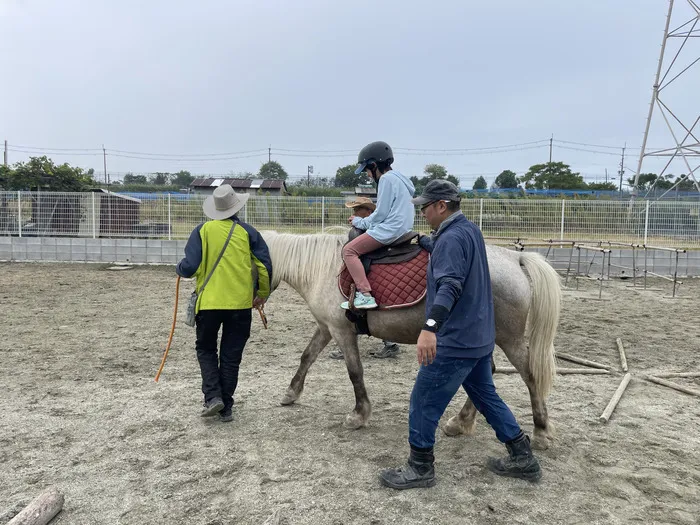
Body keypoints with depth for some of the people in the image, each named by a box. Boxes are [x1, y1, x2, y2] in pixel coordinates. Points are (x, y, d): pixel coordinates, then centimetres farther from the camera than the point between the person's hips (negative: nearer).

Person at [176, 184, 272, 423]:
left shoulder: (203, 230, -5)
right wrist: (263, 293, 13)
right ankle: (226, 408, 16)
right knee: (231, 355, 12)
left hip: (209, 302, -1)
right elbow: (265, 267, -2)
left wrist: (179, 268, 13)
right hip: (241, 304, 1)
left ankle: (213, 397, 4)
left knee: (206, 349, 19)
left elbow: (190, 268, -10)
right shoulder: (247, 231, -1)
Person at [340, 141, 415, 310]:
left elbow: (380, 214, -15)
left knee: (349, 250, -12)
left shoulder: (386, 179, -12)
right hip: (402, 229, 11)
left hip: (389, 231, -11)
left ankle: (365, 295, -21)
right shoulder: (399, 178, 19)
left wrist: (360, 222, 1)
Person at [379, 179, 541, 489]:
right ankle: (522, 458, 30)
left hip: (455, 341, -10)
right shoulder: (469, 230, 11)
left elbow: (449, 287, -35)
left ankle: (420, 468, 16)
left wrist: (429, 328, -45)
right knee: (486, 395, 22)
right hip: (479, 336, 10)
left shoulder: (451, 238, -20)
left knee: (423, 401, 3)